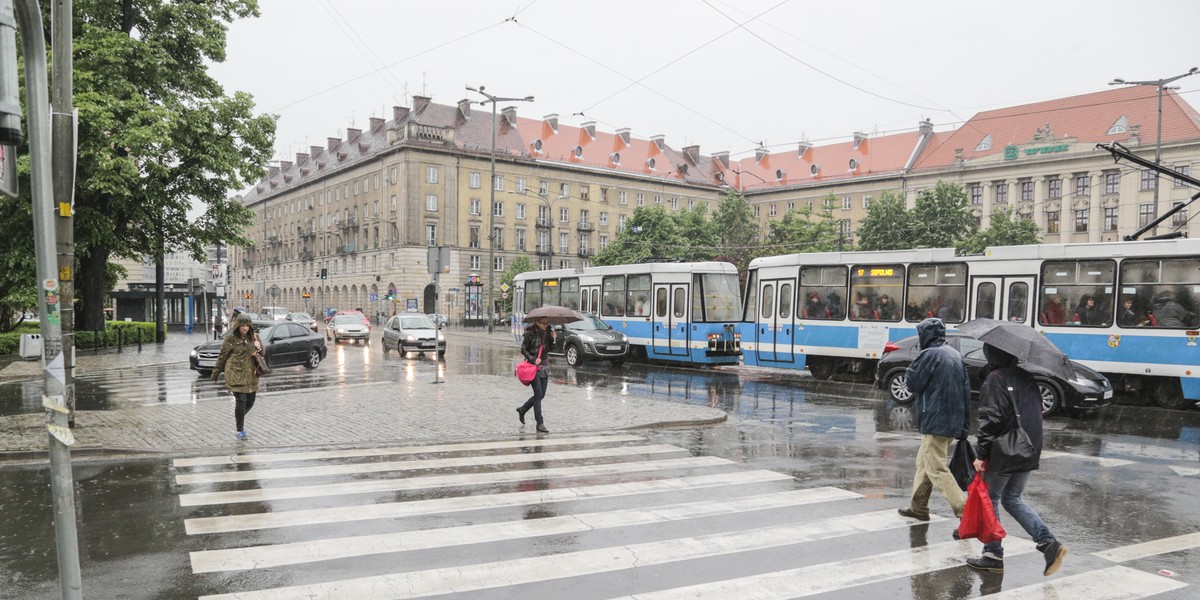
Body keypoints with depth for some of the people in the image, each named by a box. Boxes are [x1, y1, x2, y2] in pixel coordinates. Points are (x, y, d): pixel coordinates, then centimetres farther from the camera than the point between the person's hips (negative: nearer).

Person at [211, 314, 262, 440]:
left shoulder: (254, 337, 9)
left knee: (250, 402, 8)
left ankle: (239, 418, 38)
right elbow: (222, 357, 1)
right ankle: (240, 430, 3)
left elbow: (263, 353, 18)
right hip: (236, 375, -5)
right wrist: (216, 373, 4)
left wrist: (259, 348, -5)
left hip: (251, 375, 5)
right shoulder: (231, 339, -4)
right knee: (241, 401, -9)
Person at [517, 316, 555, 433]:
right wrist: (533, 359, -20)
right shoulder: (531, 333, -10)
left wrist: (552, 339, -4)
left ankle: (522, 409, 32)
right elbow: (523, 349, -8)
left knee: (541, 394, 10)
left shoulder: (547, 332, 7)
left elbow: (549, 348, 12)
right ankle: (539, 423, -7)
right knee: (538, 394, -10)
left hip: (544, 366, 7)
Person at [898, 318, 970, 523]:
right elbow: (966, 390, 13)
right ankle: (918, 507, 28)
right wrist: (964, 425, 16)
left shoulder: (929, 355, -13)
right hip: (954, 421, 9)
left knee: (937, 469, -6)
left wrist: (909, 371, 11)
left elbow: (913, 384, -10)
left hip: (936, 422, -9)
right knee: (923, 462, 20)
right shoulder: (955, 355, 12)